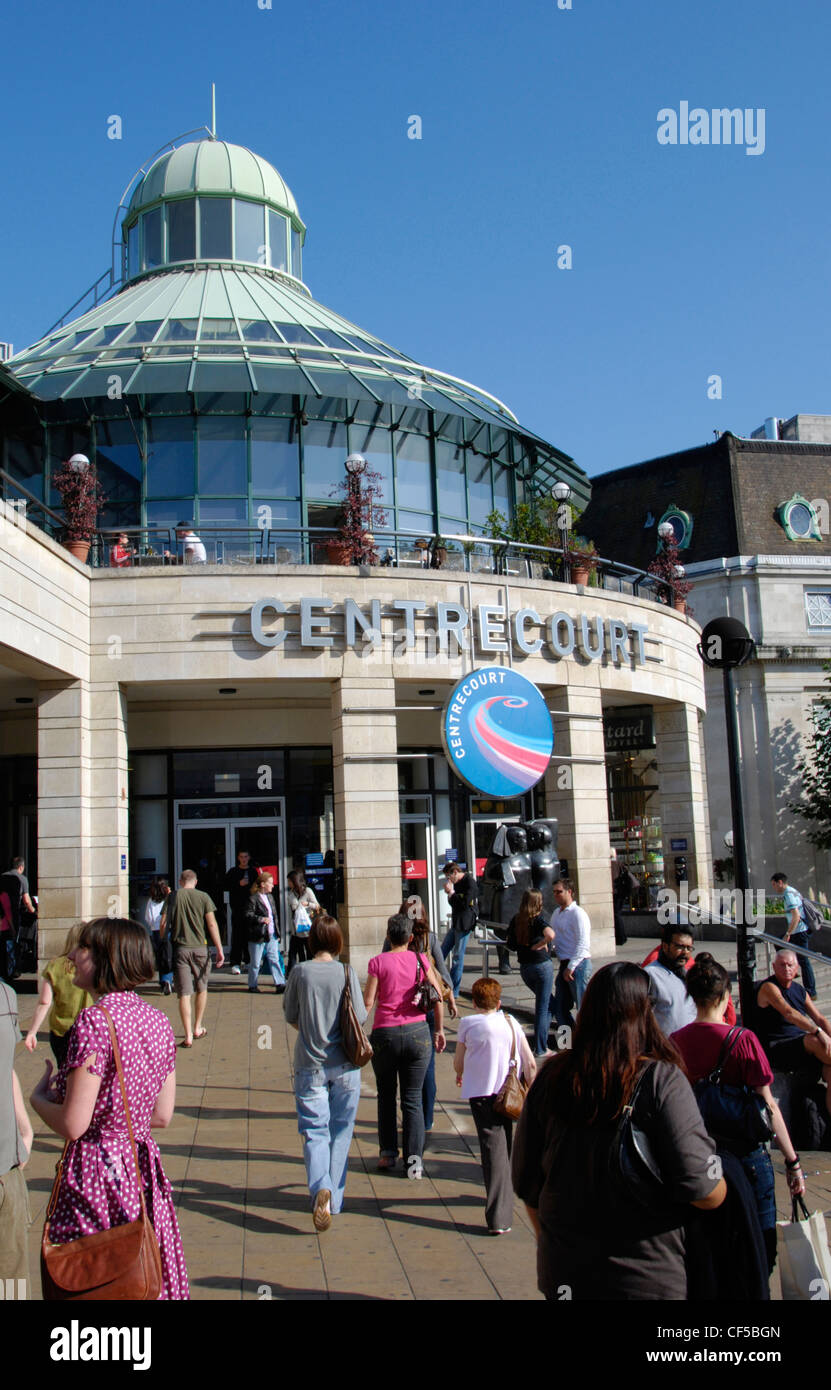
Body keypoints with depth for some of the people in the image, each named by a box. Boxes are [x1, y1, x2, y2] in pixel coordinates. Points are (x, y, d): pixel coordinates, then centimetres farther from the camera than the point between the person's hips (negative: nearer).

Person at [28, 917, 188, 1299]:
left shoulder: (94, 1020, -17)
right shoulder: (157, 1020, 5)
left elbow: (73, 1125, -17)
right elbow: (162, 1116, 9)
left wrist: (39, 1098, 1)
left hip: (97, 1172, -7)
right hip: (144, 1168, 7)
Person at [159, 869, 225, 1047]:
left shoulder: (172, 897, 2)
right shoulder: (203, 897, 0)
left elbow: (163, 924, -1)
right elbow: (212, 924, -4)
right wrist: (219, 949, -3)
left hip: (179, 948, 0)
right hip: (200, 947, 0)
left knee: (184, 993, -1)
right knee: (202, 988, 19)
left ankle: (188, 1036, -5)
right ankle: (198, 1028, 27)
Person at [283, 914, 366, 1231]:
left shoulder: (300, 972, -7)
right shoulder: (347, 972, -7)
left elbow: (290, 1016, 2)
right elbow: (360, 1017, -4)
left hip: (310, 1064, -1)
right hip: (344, 1064, 1)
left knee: (314, 1130, 2)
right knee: (340, 1131, 14)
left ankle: (321, 1188, -22)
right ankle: (334, 1199, 21)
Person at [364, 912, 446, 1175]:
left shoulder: (378, 962, -6)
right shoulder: (421, 960, 0)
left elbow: (368, 1001, -8)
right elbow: (438, 996, 2)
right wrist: (440, 1030, 11)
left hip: (385, 1034, -1)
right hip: (418, 1033, 1)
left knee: (386, 1095, 18)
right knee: (413, 1098, 9)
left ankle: (388, 1152, 21)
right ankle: (414, 1159, 5)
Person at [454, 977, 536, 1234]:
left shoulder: (468, 1024, -1)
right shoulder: (512, 1023, 6)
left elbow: (458, 1064, 6)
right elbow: (530, 1064, 3)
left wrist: (460, 1076, 27)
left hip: (481, 1092, -3)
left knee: (494, 1150, -7)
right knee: (506, 1146, 23)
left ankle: (498, 1218, -14)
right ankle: (505, 1196, 40)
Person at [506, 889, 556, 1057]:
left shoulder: (515, 920, 3)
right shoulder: (537, 919, -14)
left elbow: (510, 945, 7)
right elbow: (550, 935, -33)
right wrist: (538, 946, -17)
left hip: (524, 967, 6)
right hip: (542, 965, -6)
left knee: (548, 1002, 23)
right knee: (542, 1007, 4)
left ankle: (541, 1043, 24)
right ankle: (540, 1049, 8)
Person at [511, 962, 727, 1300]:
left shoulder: (550, 1078, -6)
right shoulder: (661, 1081, -17)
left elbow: (526, 1183, 3)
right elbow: (702, 1191, -19)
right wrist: (722, 1187, 3)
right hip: (646, 1278, -3)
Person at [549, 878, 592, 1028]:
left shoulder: (577, 913, -11)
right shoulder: (556, 913, 15)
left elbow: (583, 944, -17)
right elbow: (552, 937, 25)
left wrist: (570, 967, -19)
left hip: (578, 964, -9)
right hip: (564, 964, 9)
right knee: (559, 1008, 11)